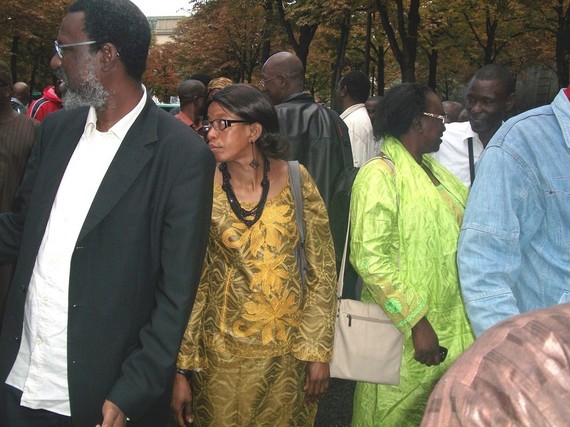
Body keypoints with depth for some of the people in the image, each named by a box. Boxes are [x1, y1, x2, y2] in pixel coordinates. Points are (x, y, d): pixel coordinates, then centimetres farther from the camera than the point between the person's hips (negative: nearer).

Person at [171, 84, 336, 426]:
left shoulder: (296, 180, -7)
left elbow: (322, 269, -2)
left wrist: (319, 351, -4)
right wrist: (181, 369, -6)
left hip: (290, 348, 1)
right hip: (222, 351, 0)